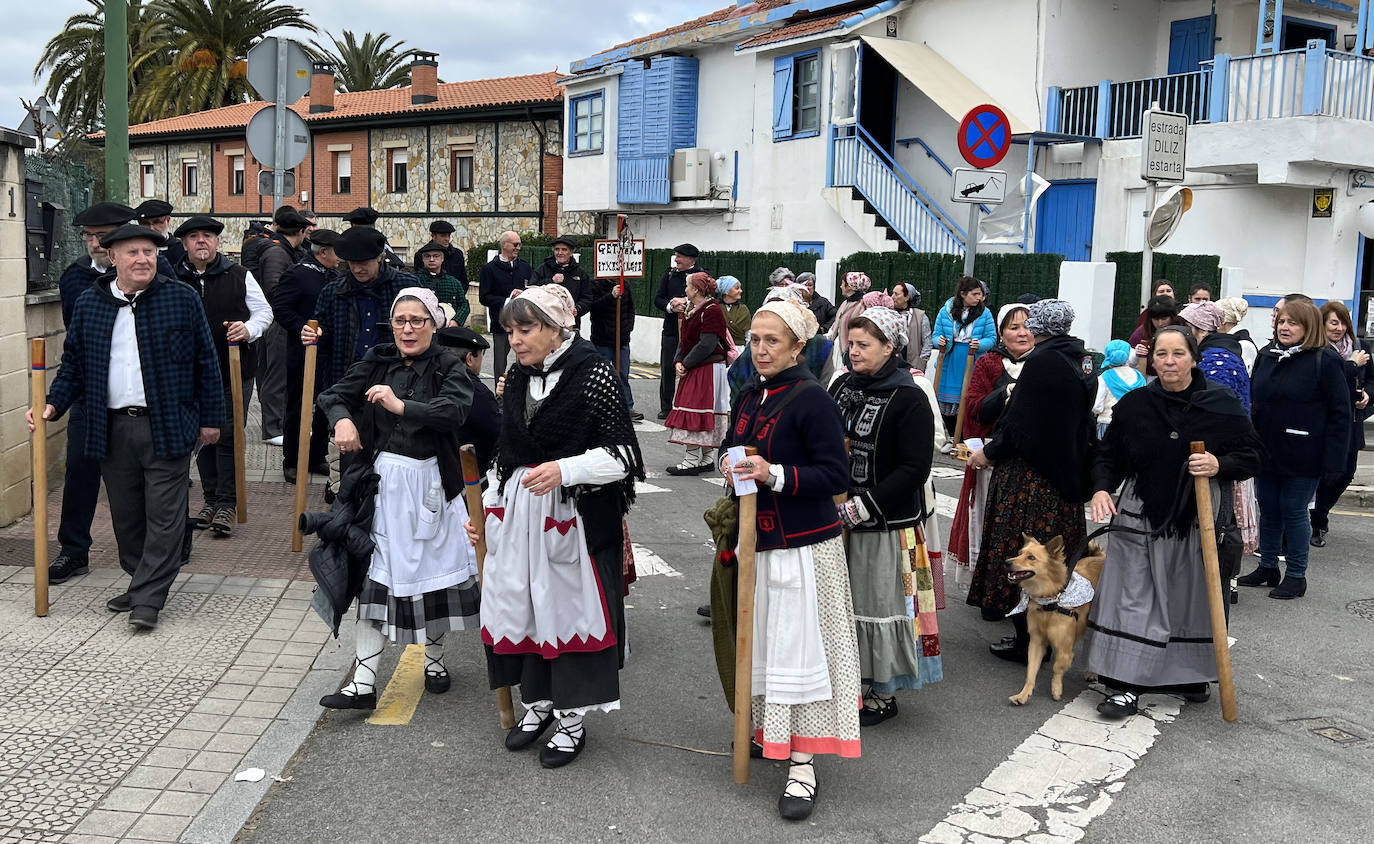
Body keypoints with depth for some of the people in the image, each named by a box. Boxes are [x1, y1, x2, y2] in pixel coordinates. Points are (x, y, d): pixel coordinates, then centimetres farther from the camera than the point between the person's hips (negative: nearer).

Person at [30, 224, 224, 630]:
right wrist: (53, 405, 0)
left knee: (164, 516, -3)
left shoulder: (182, 298, -1)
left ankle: (147, 600, 3)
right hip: (112, 428, 3)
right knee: (125, 515, 11)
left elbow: (206, 362, 1)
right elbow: (74, 364, 14)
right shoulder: (88, 304, 7)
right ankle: (140, 583, 27)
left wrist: (211, 418, 1)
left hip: (167, 427, -3)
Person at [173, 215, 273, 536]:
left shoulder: (238, 276, 0)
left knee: (228, 435, -4)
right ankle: (212, 500, 23)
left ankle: (227, 504, 4)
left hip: (235, 369, -3)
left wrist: (249, 329, -16)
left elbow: (264, 311, 5)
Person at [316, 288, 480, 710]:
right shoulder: (377, 362, 6)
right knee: (373, 575, 0)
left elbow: (455, 410, -22)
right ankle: (363, 682, 3)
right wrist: (342, 419, -14)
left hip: (429, 482, -2)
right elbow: (333, 395, 8)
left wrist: (400, 405, -32)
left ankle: (434, 657, 34)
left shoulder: (449, 368, -5)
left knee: (433, 567, 10)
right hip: (382, 480, 2)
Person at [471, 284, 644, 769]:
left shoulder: (594, 374, -12)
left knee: (571, 605, 1)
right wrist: (487, 509, 17)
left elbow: (622, 455, -12)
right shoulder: (518, 379, 8)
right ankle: (537, 702, 30)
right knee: (522, 603, 11)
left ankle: (572, 717, 18)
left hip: (578, 514, -6)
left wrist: (564, 470, -24)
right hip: (518, 511, 6)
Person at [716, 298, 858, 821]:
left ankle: (803, 763, 6)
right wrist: (727, 463, 0)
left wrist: (775, 475, -25)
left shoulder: (811, 399, -14)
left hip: (804, 545, -7)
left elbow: (836, 475, -16)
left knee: (799, 646, -3)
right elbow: (730, 448, 23)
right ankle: (768, 732, 31)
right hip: (759, 539, 7)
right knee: (762, 638, 14)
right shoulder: (749, 396, 9)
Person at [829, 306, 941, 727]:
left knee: (879, 603, 3)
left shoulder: (908, 399, -12)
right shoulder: (843, 385, 7)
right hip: (840, 517, 6)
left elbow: (915, 468, -16)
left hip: (885, 523, -6)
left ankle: (883, 694, 18)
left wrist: (862, 506, -20)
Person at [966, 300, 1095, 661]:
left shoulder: (1042, 361, -18)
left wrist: (990, 453, -7)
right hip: (1068, 471, 9)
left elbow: (1021, 423, -20)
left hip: (1031, 472, -9)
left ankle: (1028, 638, 6)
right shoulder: (1083, 359, 7)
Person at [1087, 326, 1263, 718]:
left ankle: (1191, 674, 29)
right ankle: (1127, 685, 3)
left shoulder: (1222, 403, -2)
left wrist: (1220, 465, -16)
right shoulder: (1135, 404, 1)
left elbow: (1251, 456, 3)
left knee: (1194, 599, 10)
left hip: (1200, 520, 0)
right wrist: (1101, 488, -9)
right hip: (1141, 517, 0)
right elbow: (1109, 456, 9)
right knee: (1134, 599, -1)